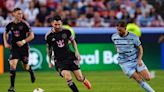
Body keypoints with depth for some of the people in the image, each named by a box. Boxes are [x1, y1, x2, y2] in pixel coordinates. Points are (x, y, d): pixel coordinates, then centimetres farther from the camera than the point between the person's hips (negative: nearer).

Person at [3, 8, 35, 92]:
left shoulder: (24, 24, -10)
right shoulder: (10, 25, -2)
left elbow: (31, 36, -7)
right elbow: (5, 33, 18)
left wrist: (24, 41, -19)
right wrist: (5, 43, 4)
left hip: (24, 47, -1)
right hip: (14, 48, 1)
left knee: (25, 66, 10)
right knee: (12, 65, -15)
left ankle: (31, 72, 50)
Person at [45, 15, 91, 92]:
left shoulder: (66, 31, -5)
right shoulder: (49, 35, -7)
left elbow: (73, 41, 12)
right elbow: (49, 48, 9)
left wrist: (76, 51, 0)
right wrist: (49, 61, 12)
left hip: (70, 56, 2)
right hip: (59, 60, -2)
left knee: (80, 78, 2)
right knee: (67, 77, -24)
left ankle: (84, 80, 39)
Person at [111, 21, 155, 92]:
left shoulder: (133, 37, -11)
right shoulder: (114, 37, -4)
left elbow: (140, 48, -2)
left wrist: (139, 59, -15)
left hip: (136, 61, 0)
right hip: (125, 63, 0)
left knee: (147, 78, -7)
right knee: (139, 80, -14)